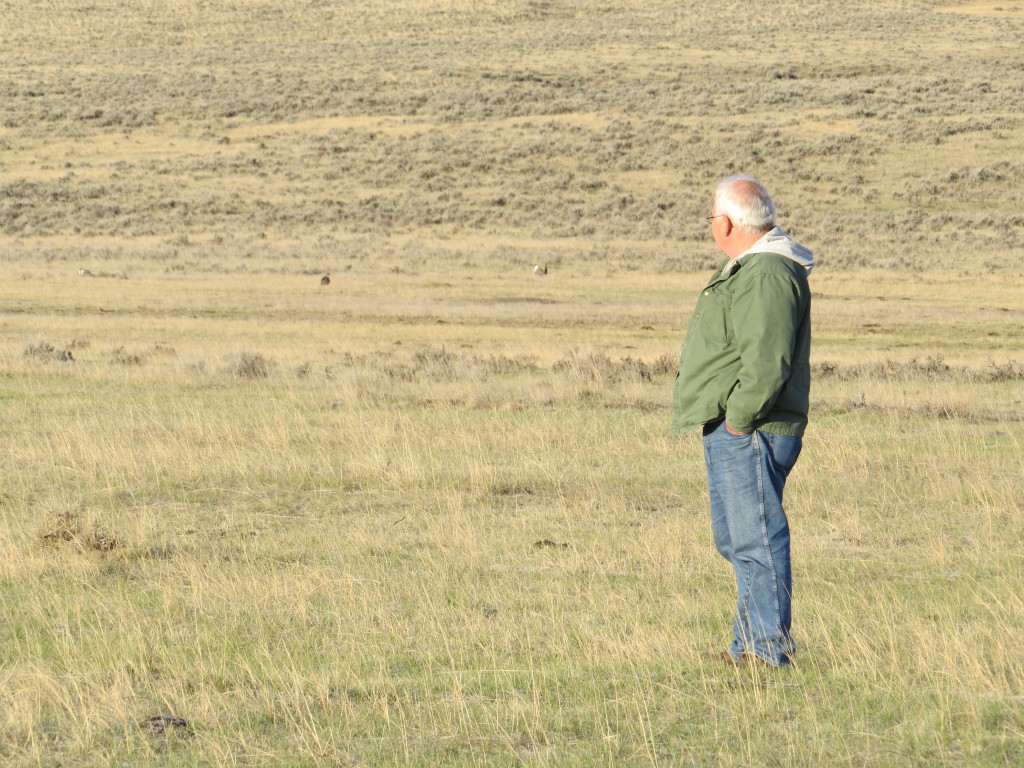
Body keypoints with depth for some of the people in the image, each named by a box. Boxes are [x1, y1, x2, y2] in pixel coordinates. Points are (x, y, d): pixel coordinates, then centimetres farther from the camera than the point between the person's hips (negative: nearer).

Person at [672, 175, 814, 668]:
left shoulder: (767, 276, -18)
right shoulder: (748, 268, 17)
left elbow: (767, 363, -26)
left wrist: (737, 420, -20)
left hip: (748, 435, -11)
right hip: (731, 431, 11)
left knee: (755, 539, -8)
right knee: (737, 540, 16)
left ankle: (770, 650, -4)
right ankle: (750, 644, 22)